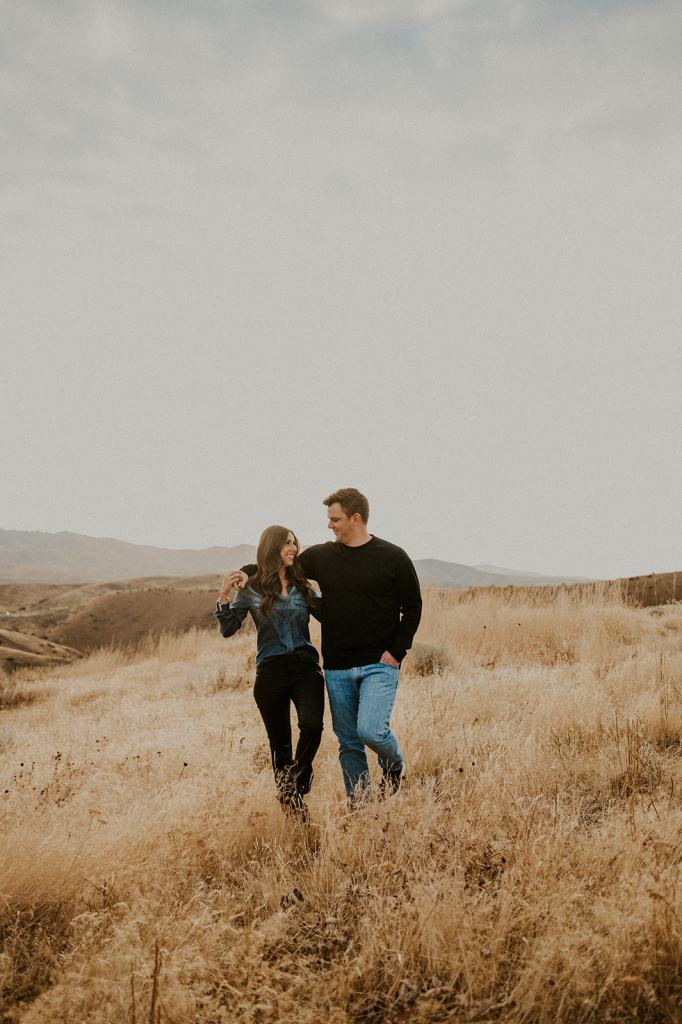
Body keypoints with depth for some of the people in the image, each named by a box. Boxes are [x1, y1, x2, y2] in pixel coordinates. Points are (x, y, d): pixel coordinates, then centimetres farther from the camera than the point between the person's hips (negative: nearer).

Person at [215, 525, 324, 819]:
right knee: (280, 741, 8)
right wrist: (223, 596, -12)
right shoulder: (252, 589, 1)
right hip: (270, 673, -1)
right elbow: (227, 629, 1)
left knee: (312, 725, -23)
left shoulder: (302, 587, 9)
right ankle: (287, 797, 25)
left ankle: (295, 784, 0)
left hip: (305, 666, 1)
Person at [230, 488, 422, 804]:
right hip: (337, 669, 4)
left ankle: (393, 765, 13)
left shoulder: (393, 557, -3)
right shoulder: (321, 556, 6)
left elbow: (412, 607, 1)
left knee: (370, 730, -19)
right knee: (348, 743, 8)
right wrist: (248, 572, 0)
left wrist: (397, 652, -7)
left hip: (379, 665, -4)